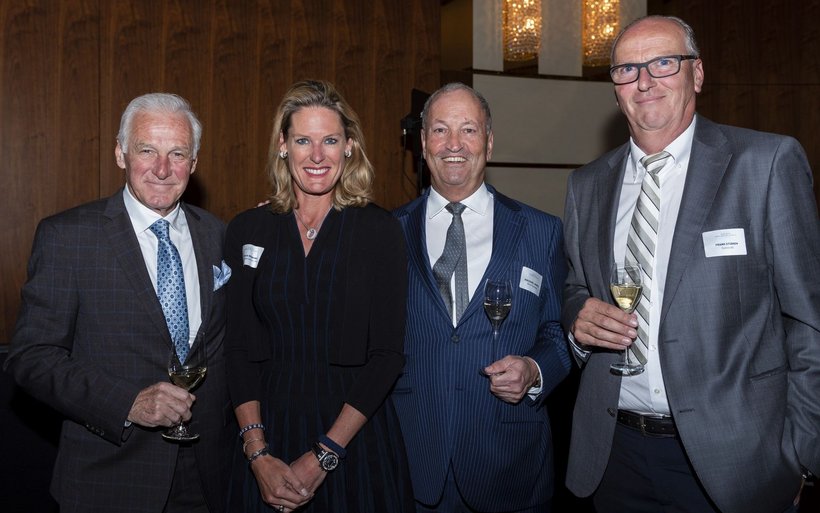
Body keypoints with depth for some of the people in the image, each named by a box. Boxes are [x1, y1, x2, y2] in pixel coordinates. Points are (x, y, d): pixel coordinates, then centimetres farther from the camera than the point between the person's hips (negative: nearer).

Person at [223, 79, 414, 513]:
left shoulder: (380, 230, -6)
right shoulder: (247, 232, 1)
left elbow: (386, 355, -9)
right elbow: (240, 351, -1)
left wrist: (322, 457, -14)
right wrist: (258, 456, -11)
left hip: (357, 436, -1)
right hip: (270, 432, 2)